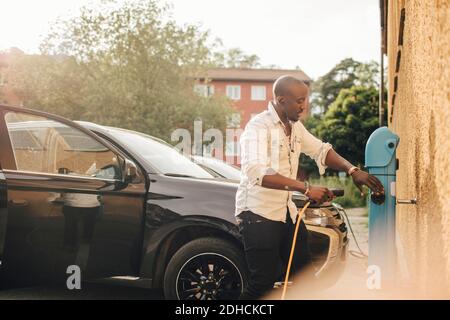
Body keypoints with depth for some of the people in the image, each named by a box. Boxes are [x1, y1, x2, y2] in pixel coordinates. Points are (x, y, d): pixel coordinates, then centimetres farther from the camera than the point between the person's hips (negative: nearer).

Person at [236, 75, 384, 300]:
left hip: (287, 211, 8)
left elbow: (321, 150, 18)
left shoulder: (295, 126, 9)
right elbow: (257, 172, -31)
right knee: (264, 282, -7)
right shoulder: (259, 126, -17)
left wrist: (352, 170, 0)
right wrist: (307, 188, -35)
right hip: (259, 213, -8)